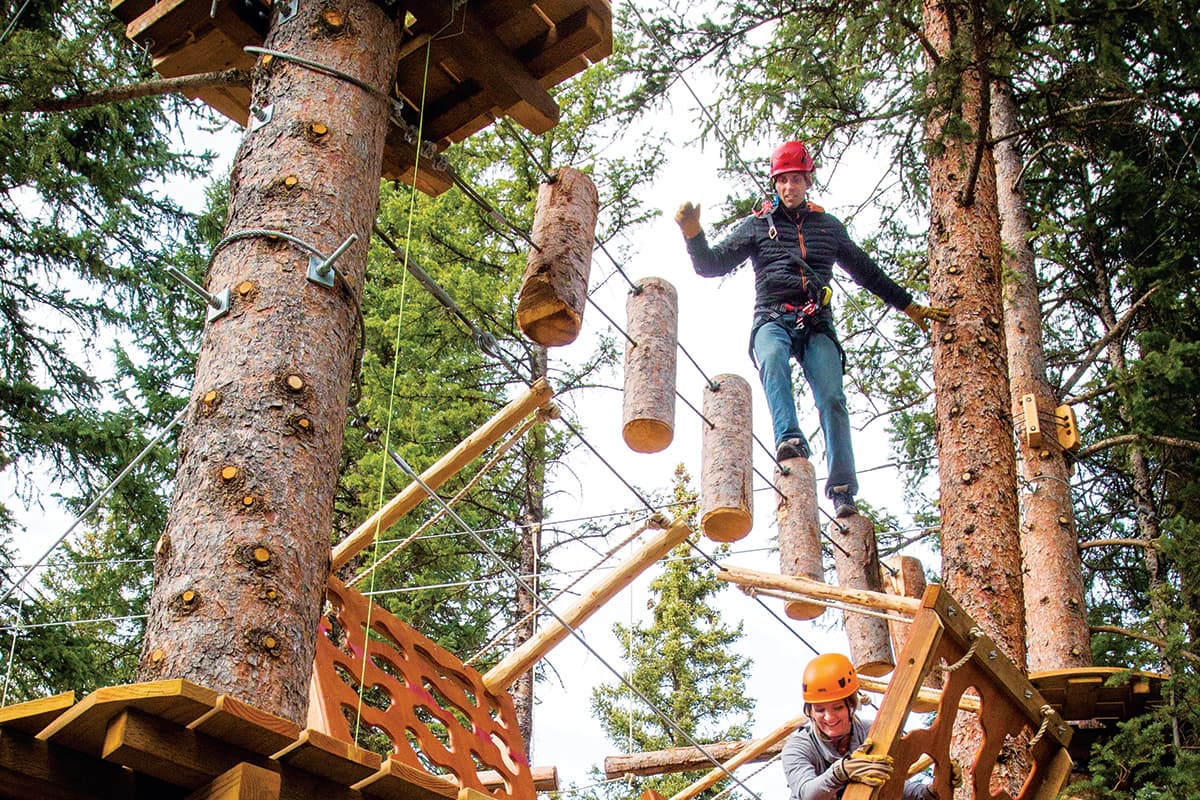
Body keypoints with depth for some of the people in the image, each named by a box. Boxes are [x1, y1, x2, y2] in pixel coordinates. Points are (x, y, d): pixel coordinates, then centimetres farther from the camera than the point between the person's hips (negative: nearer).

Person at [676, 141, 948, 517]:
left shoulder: (828, 227, 23)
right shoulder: (757, 225, 18)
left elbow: (868, 272, 31)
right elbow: (709, 265, 12)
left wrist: (910, 307, 31)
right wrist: (693, 234, -7)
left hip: (816, 324, 1)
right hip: (772, 319, -1)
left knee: (832, 398, -20)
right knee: (773, 359, -37)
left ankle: (842, 489, -25)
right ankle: (790, 440, -53)